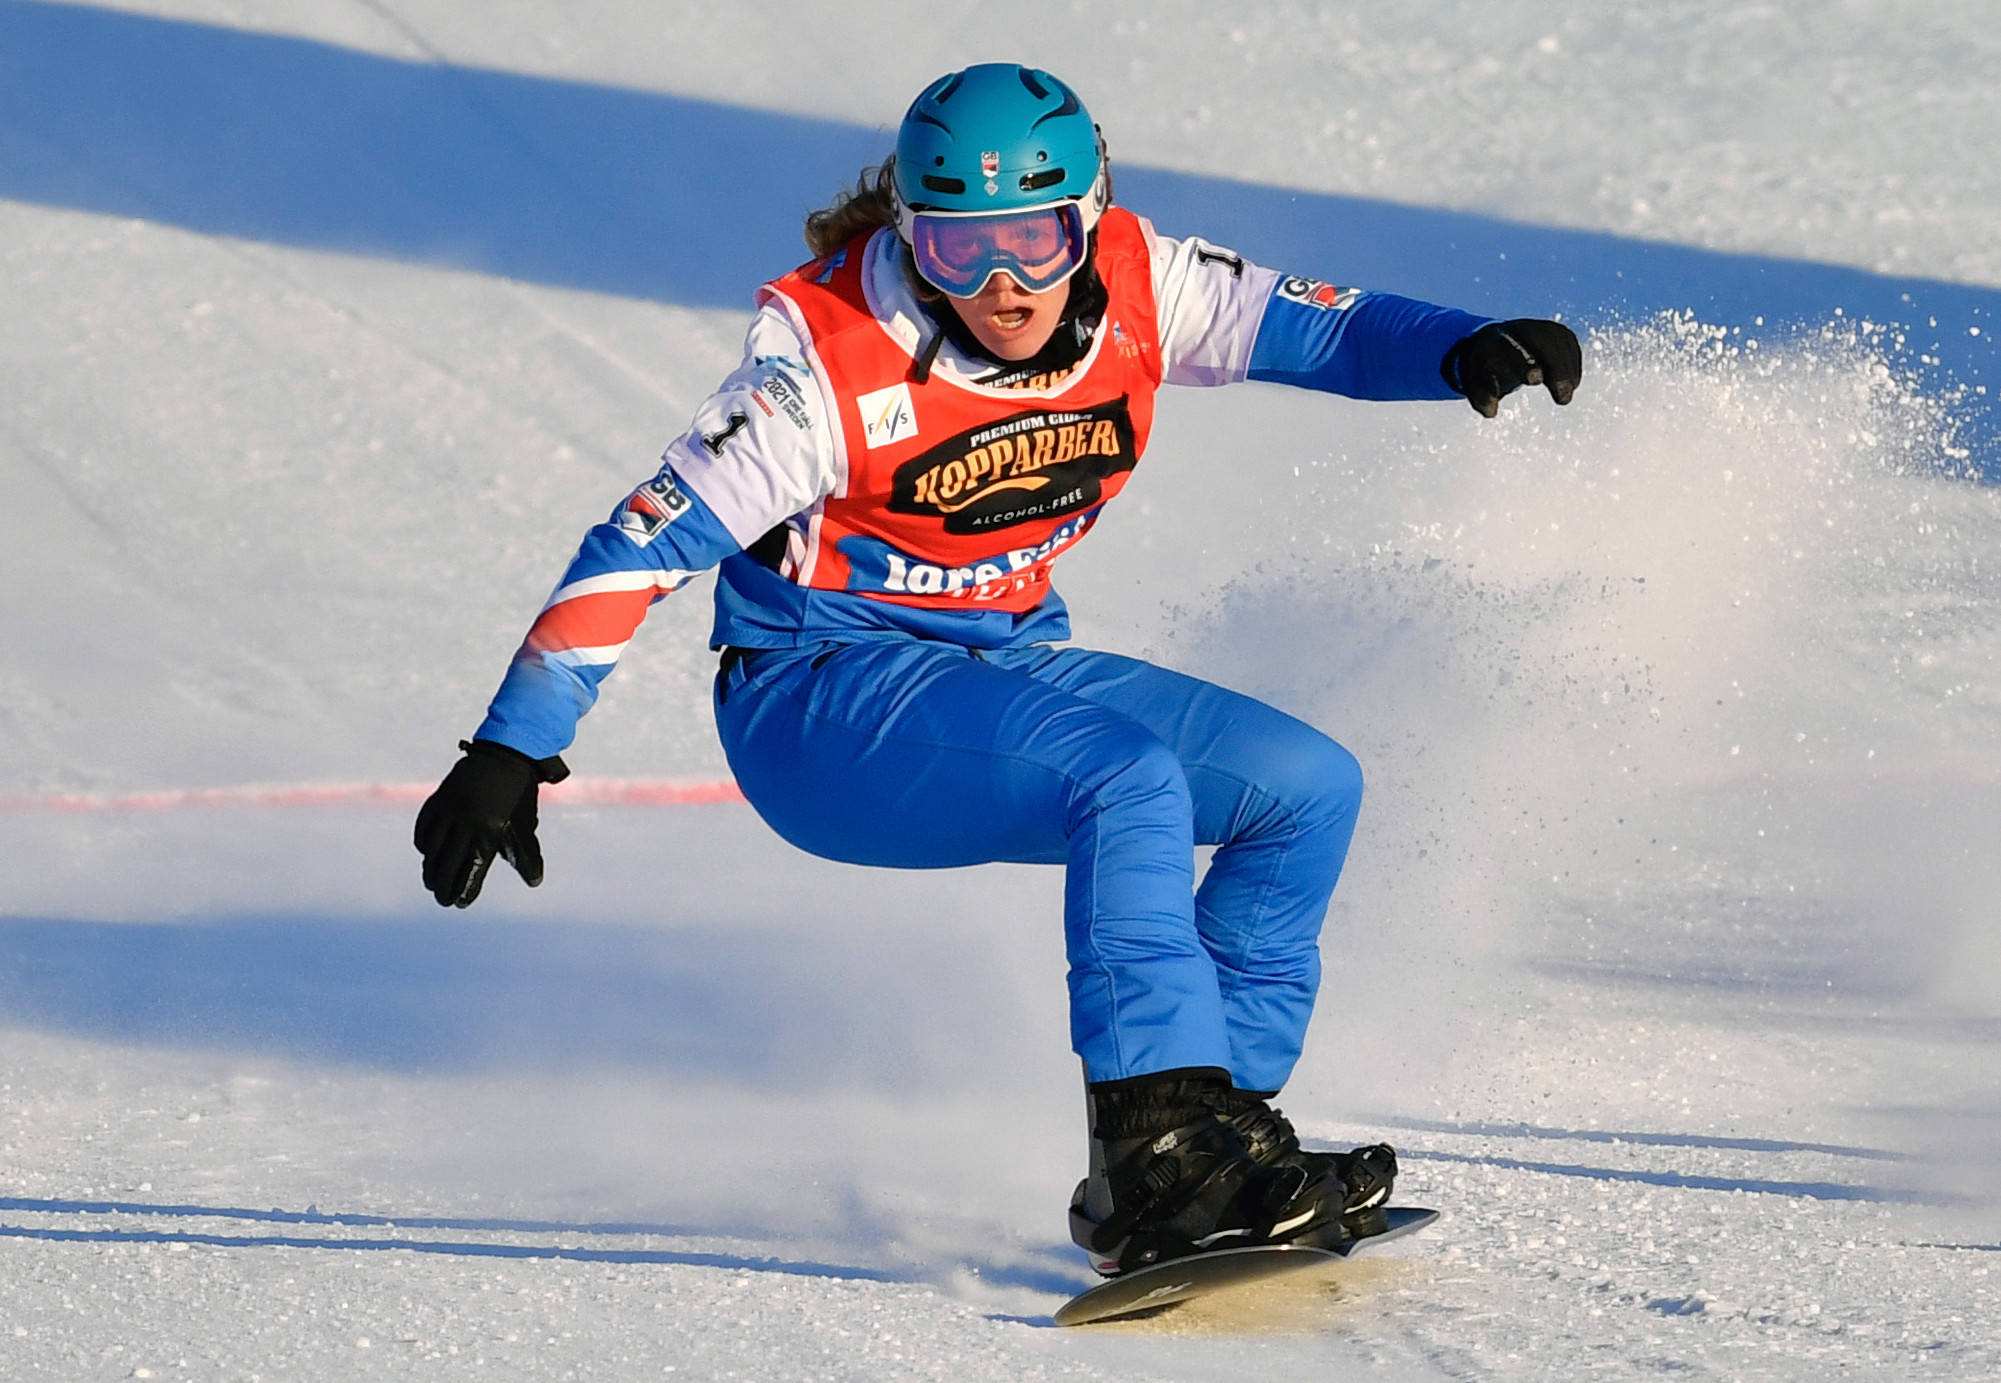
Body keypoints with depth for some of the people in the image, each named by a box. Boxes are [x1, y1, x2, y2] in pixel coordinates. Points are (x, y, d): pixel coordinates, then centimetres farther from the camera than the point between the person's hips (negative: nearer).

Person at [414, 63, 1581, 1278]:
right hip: (826, 704, -7)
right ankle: (1163, 1150, -34)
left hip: (1005, 664, 7)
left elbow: (1310, 327, -3)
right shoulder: (834, 363, -22)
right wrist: (511, 752, -25)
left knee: (1309, 787, -5)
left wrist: (1463, 350, -24)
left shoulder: (1134, 289, -7)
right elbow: (647, 543, -21)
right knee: (1128, 776, -31)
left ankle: (1217, 1120, -4)